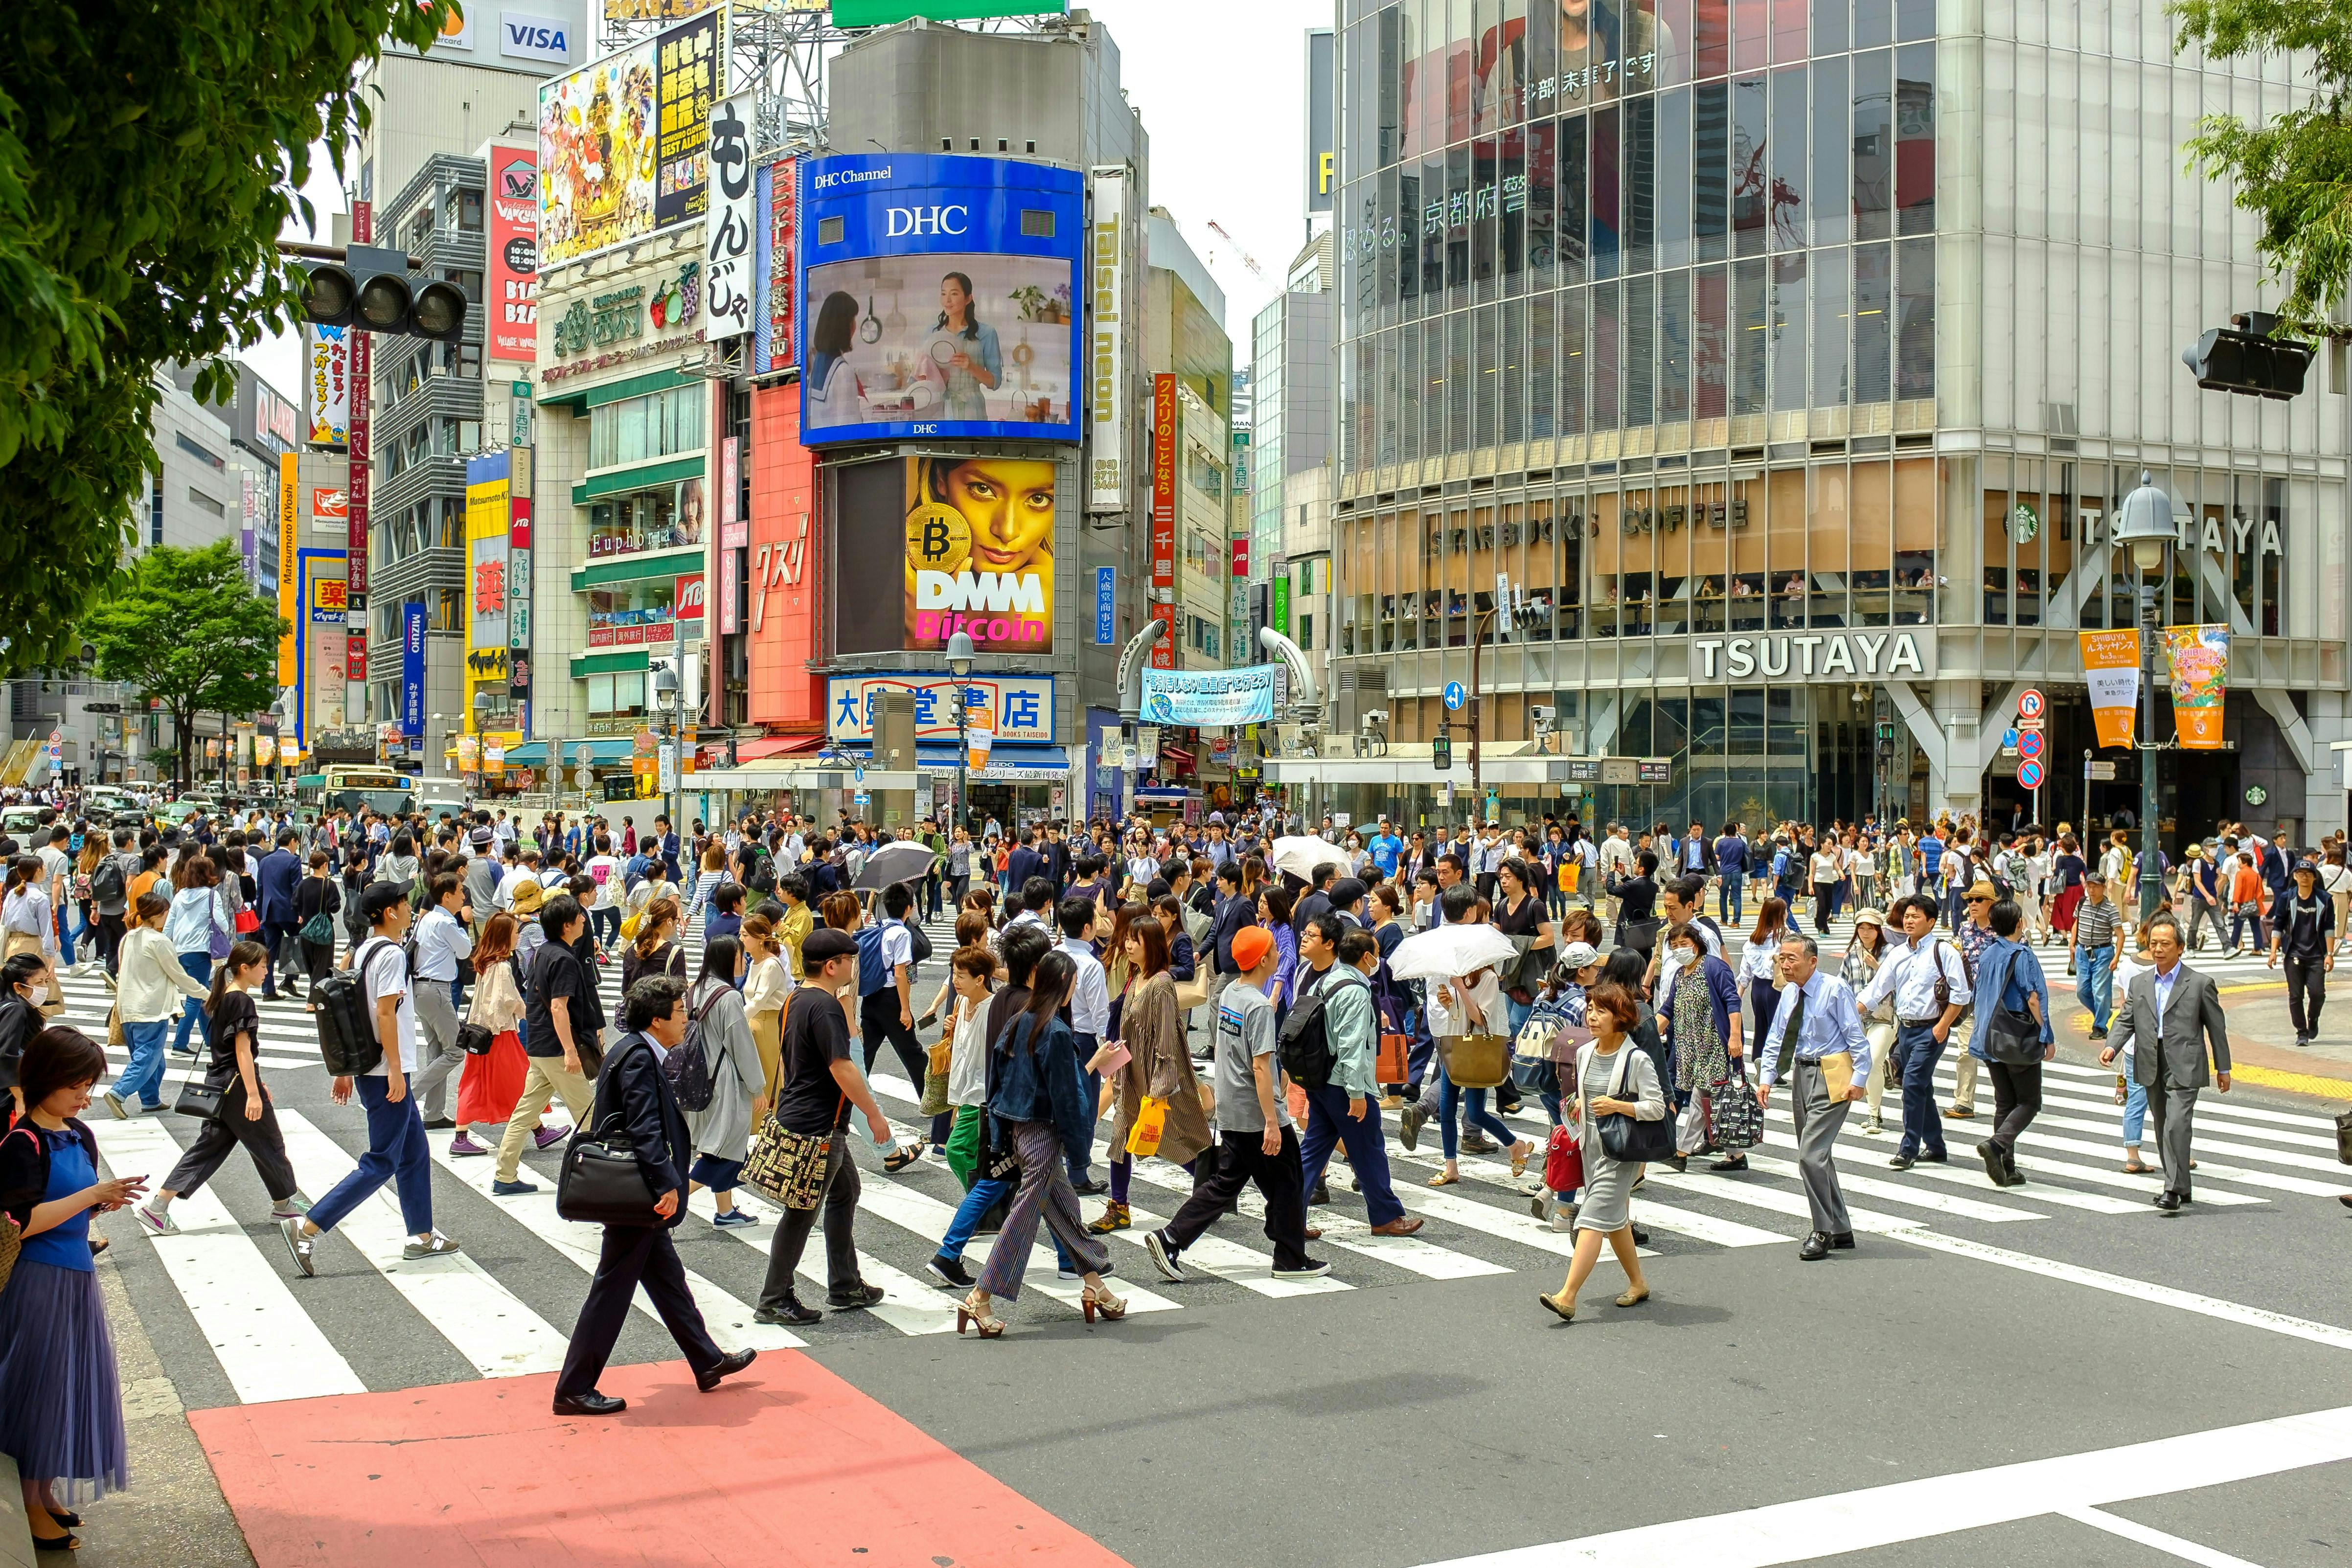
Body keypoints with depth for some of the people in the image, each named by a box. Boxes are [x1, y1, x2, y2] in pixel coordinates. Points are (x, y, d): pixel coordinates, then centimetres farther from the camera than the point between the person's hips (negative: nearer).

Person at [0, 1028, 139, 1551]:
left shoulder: (78, 1135, 8)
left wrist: (105, 1203, -2)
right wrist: (94, 1194, -22)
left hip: (76, 1277, 8)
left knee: (69, 1385, 14)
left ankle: (45, 1494, 28)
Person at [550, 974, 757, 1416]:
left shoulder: (637, 1052, 12)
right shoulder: (639, 1058, -19)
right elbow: (644, 1130, -27)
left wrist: (665, 1184, 23)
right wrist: (667, 1184, -28)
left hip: (641, 1196, 11)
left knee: (668, 1277, 19)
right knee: (612, 1291, -3)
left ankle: (707, 1363, 31)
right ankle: (574, 1389, 5)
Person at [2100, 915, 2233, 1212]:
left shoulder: (2200, 984, 0)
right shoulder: (2139, 984, 12)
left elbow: (2217, 1027, 4)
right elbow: (2126, 1020, 10)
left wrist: (2223, 1068, 6)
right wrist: (2112, 1047, -9)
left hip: (2184, 1067, -5)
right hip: (2151, 1067, 5)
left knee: (2176, 1126, -17)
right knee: (2163, 1130, 12)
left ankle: (2174, 1191, -16)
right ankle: (2179, 1187, 25)